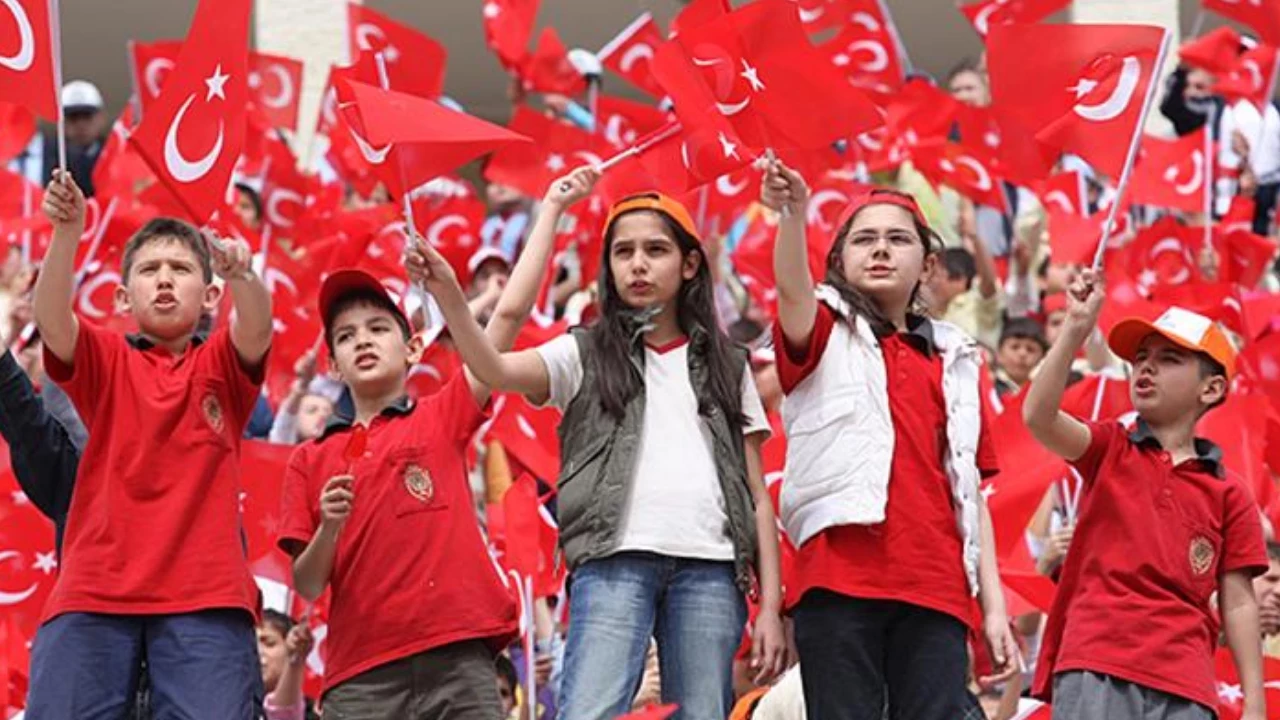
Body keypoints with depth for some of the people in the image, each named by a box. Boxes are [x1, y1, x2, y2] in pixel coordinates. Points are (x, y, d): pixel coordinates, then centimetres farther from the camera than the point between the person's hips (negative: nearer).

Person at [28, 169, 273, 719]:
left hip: (204, 596, -1)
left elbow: (257, 327, -8)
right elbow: (51, 321, -5)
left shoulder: (222, 364, 14)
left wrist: (240, 275, -31)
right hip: (93, 593, 1)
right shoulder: (105, 361, 14)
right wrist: (67, 233, -23)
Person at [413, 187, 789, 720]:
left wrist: (770, 608, 7)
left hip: (709, 568, 2)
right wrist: (446, 292, -22)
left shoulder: (724, 367, 19)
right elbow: (494, 369, -5)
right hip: (615, 561, -2)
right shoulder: (586, 355, 14)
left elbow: (758, 495, 16)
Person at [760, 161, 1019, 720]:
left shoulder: (955, 361, 21)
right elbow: (792, 290, -12)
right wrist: (793, 214, -32)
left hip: (935, 591, 3)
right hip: (840, 581, -3)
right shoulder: (827, 334, 13)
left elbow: (969, 492, 18)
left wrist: (994, 605, 10)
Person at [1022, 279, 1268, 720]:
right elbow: (1038, 417, -7)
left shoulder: (1228, 495, 12)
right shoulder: (1109, 450, 12)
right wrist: (1076, 328, -14)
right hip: (1094, 670, -1)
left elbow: (1238, 603, 9)